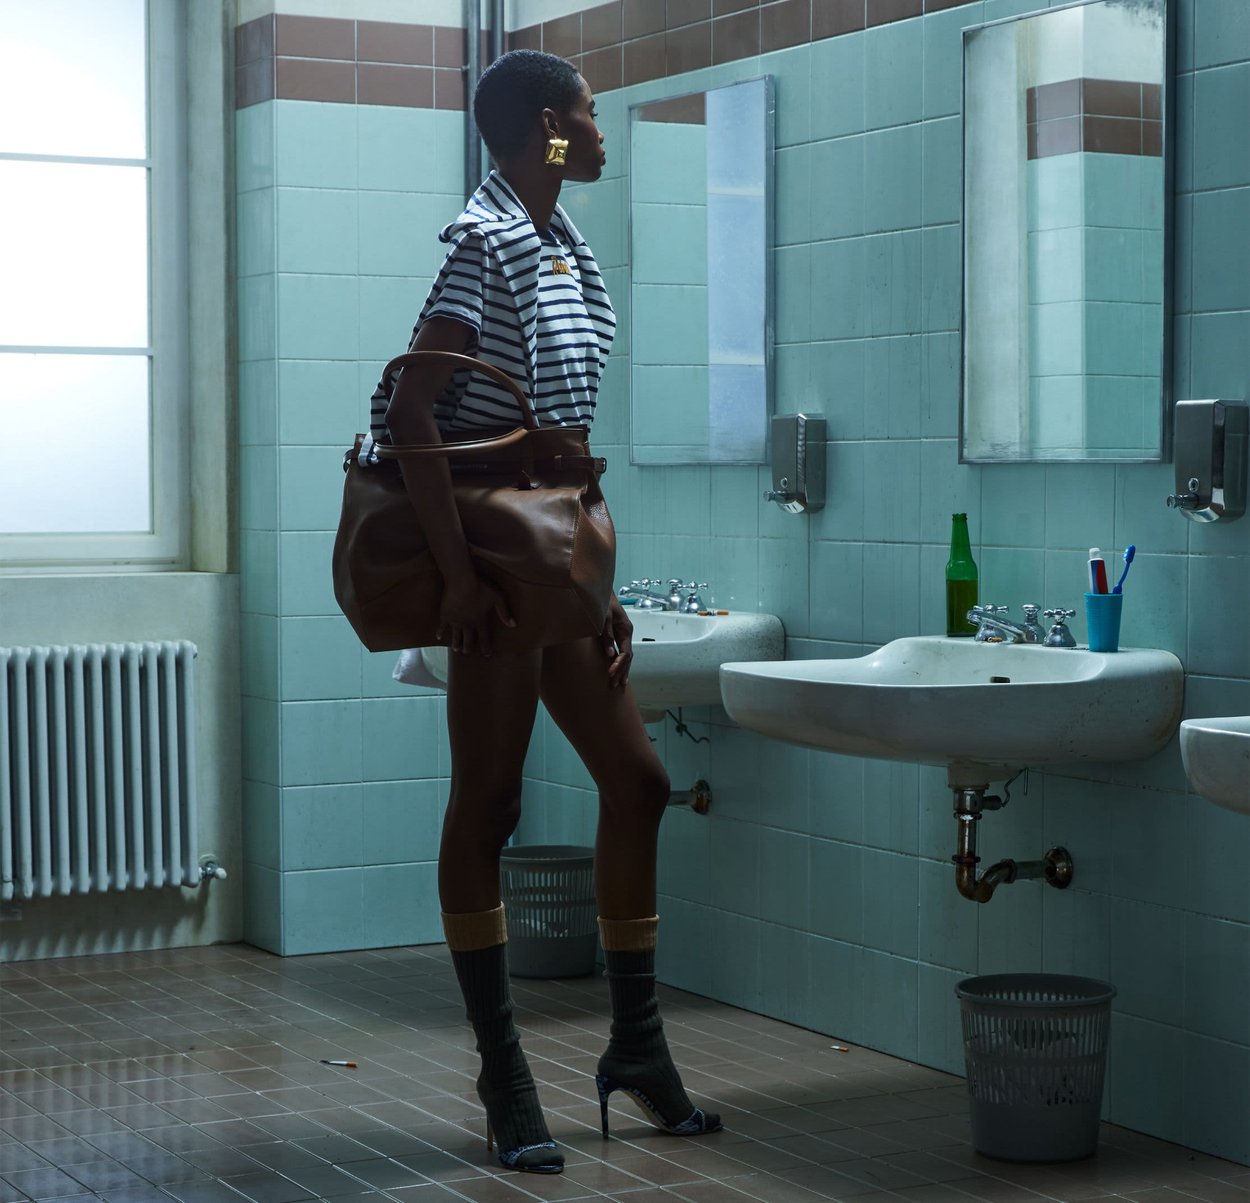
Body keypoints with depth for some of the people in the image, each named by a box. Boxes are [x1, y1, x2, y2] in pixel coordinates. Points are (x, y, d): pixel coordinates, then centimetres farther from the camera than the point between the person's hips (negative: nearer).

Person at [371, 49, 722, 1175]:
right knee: (488, 807, -2)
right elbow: (411, 410, -20)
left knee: (636, 780, 10)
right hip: (497, 567, -9)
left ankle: (637, 1046, 21)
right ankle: (505, 1082, 6)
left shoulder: (561, 251, 16)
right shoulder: (488, 242, -11)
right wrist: (459, 572, -24)